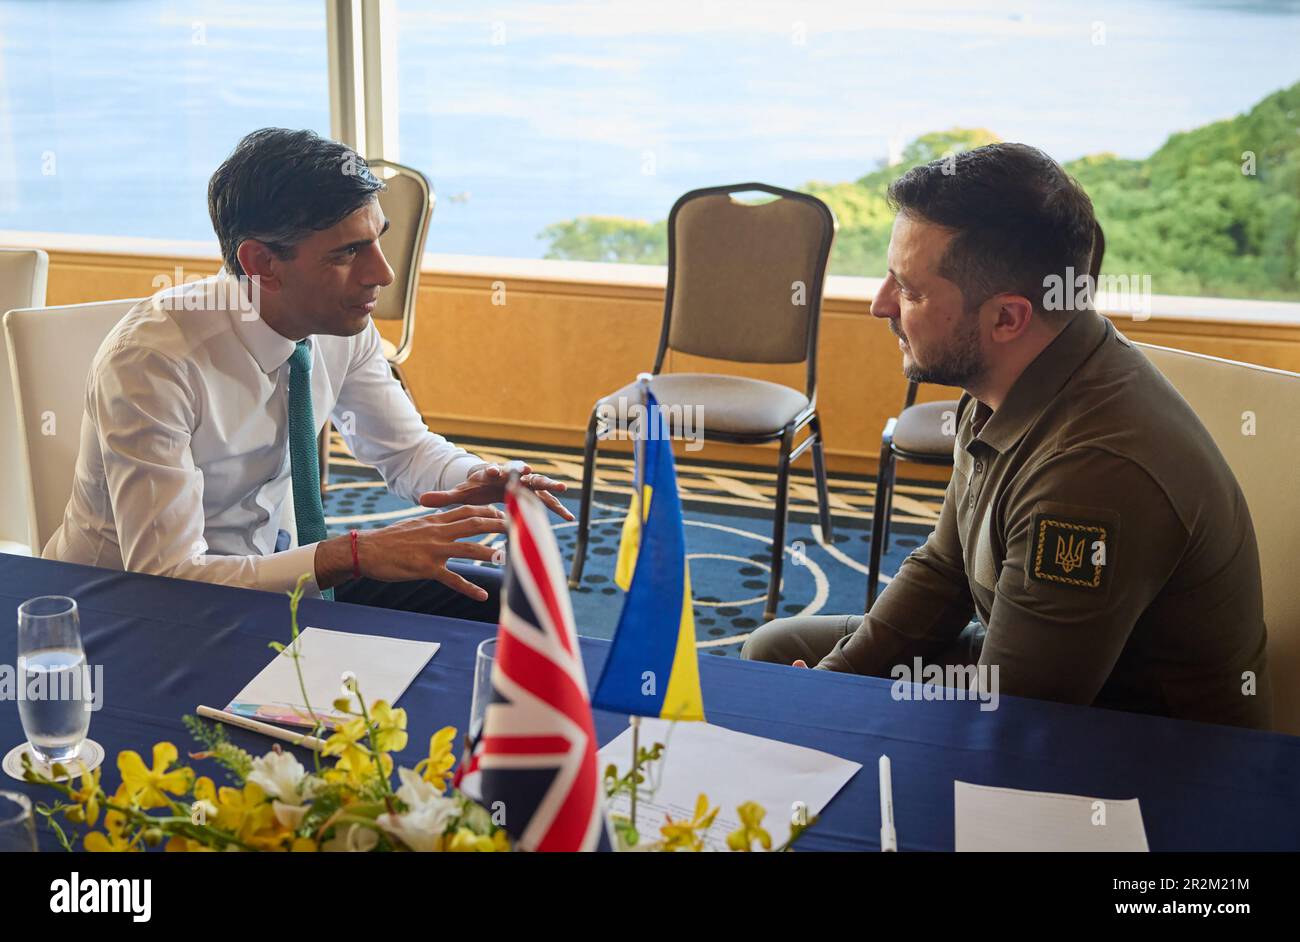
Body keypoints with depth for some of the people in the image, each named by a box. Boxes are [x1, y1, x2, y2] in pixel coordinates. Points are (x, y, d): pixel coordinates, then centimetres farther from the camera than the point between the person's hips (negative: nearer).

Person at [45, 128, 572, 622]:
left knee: (503, 606, -5)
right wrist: (355, 554, -38)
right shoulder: (150, 360, -29)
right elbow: (164, 576, -31)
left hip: (268, 560, 6)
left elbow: (406, 449, 4)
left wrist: (480, 480, -19)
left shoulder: (341, 328, -11)